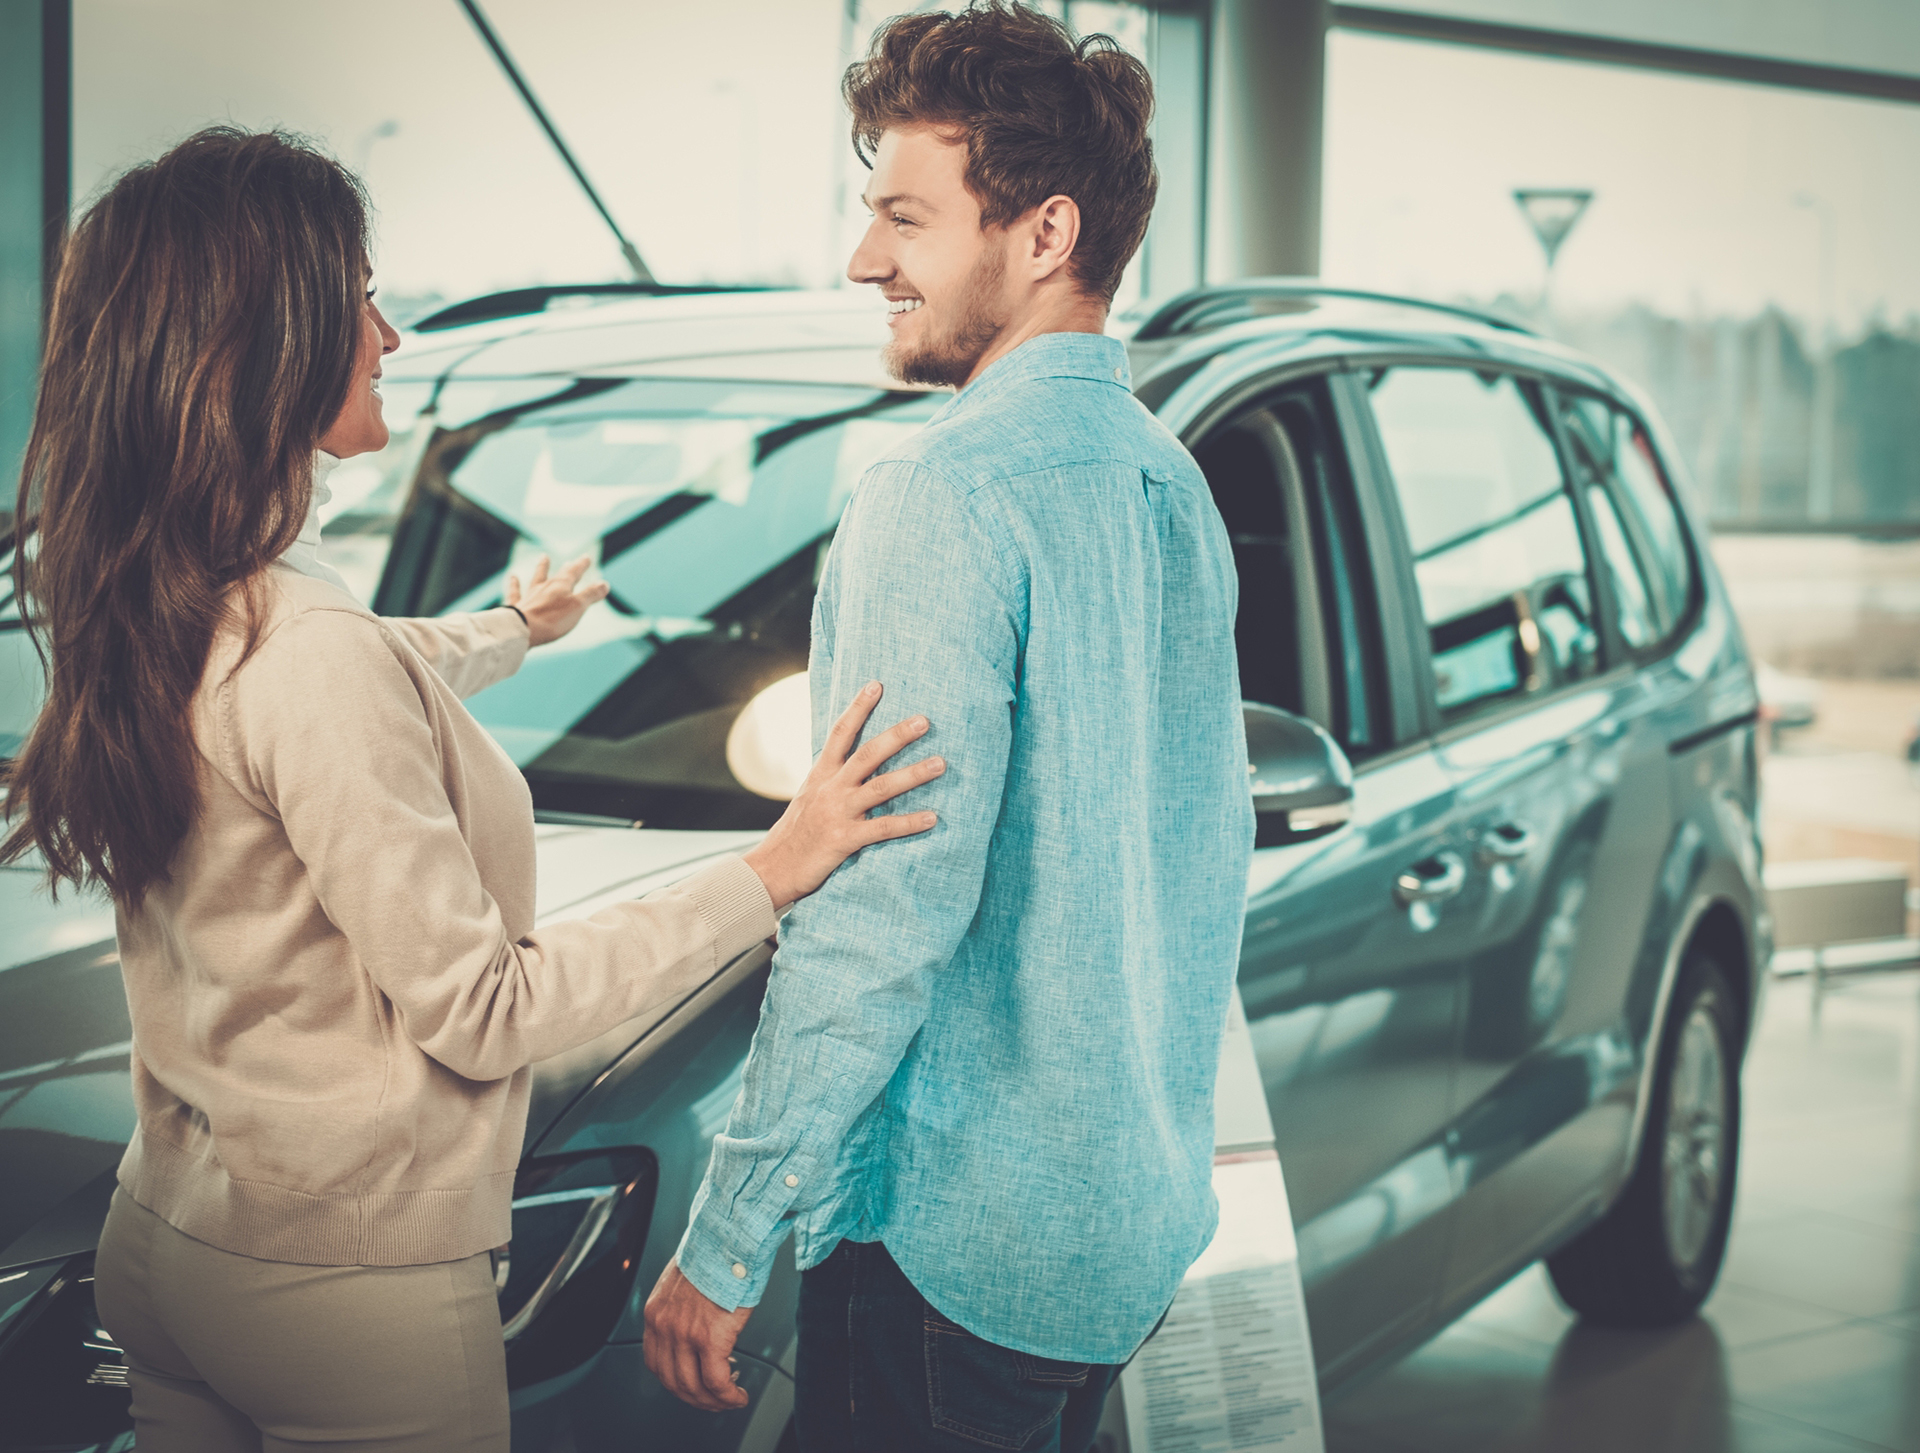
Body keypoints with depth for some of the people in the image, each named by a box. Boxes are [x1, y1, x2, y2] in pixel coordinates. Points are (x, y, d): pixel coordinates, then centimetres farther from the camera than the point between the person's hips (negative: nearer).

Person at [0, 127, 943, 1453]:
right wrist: (770, 873, -18)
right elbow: (477, 1011, -22)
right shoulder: (314, 657, -28)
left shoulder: (148, 615, 0)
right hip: (349, 1292, -8)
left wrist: (515, 629, 40)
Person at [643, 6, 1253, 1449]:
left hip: (957, 1235, -9)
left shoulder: (950, 494, -20)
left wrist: (725, 1244, -18)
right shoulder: (1171, 482, 8)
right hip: (1140, 1218, 9)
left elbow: (887, 910, -24)